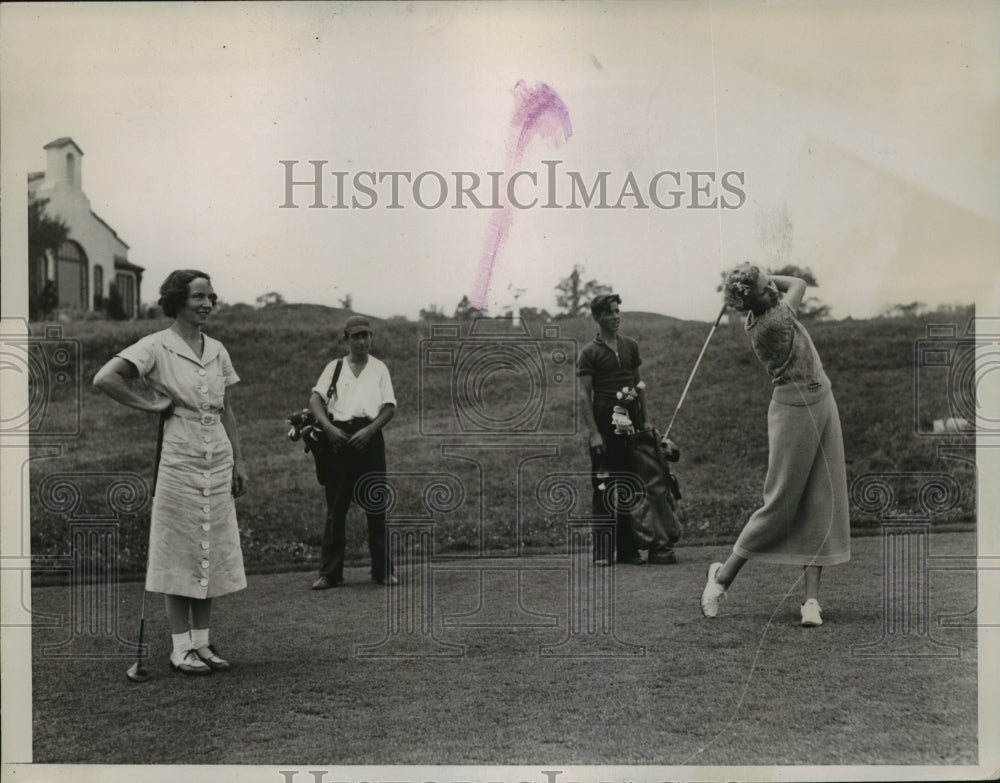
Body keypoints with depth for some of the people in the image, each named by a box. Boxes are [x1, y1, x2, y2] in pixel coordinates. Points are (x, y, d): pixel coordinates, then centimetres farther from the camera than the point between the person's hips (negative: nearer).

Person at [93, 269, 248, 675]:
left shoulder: (217, 350, 11)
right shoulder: (157, 346, -7)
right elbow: (105, 378, -18)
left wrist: (239, 461, 11)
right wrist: (151, 404, -12)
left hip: (218, 463, 6)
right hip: (179, 463, -6)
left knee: (213, 554, 9)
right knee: (179, 555, 1)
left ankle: (202, 641, 20)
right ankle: (181, 648, 10)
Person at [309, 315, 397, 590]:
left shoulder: (379, 368, 11)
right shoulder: (334, 367, 11)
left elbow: (390, 407, 3)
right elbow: (315, 399, 1)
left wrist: (369, 431, -12)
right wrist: (328, 427, -15)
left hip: (369, 438, 0)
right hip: (338, 437, 0)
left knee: (376, 506, 2)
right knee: (336, 507, 1)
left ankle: (383, 570, 9)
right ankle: (329, 572, 6)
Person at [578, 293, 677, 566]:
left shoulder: (630, 346, 12)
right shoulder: (590, 352, -3)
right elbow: (584, 395, -6)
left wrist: (646, 420, 11)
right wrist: (593, 433, -13)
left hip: (631, 420, 5)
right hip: (605, 421, -5)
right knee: (605, 489, -3)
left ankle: (627, 548, 13)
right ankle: (604, 551, 2)